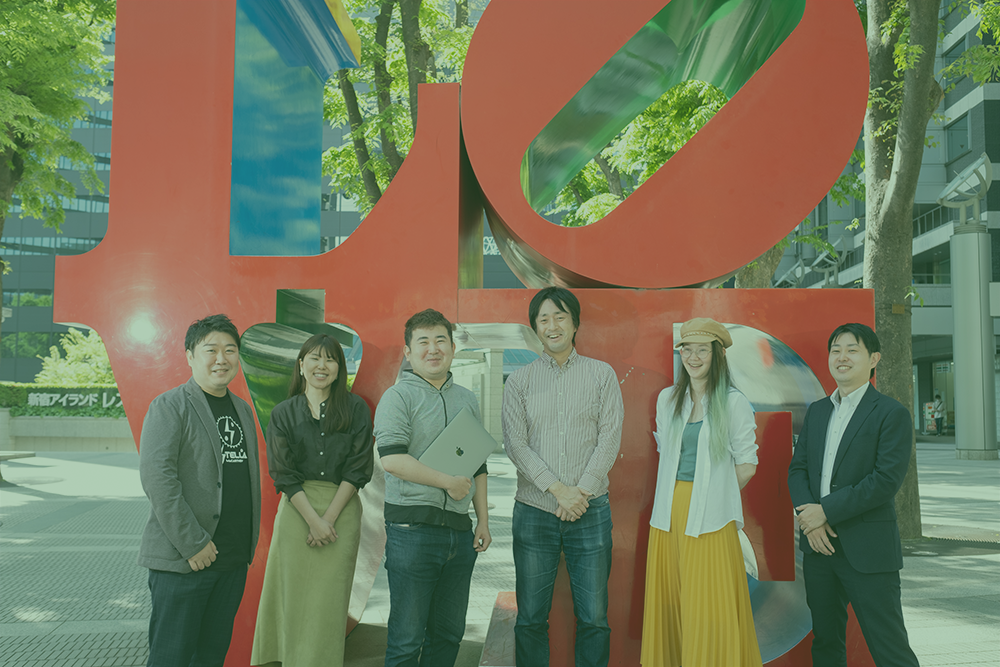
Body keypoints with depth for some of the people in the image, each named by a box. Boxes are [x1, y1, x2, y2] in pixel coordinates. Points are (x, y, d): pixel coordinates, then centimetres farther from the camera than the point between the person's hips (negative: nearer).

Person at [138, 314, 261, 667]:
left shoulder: (242, 410, 14)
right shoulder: (169, 406, -8)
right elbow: (156, 476, -17)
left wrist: (249, 542, 13)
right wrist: (191, 543, -19)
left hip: (234, 560, 7)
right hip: (182, 559, -6)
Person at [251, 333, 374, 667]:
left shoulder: (356, 409, 5)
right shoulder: (284, 413, 6)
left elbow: (358, 468, -1)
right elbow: (282, 472, 0)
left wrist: (329, 517, -9)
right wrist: (313, 519, -10)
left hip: (342, 512, 0)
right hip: (297, 511, 1)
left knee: (329, 600, 1)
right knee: (295, 596, 2)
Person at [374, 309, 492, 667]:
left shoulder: (468, 400, 16)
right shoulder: (398, 397, -4)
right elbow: (391, 459, -17)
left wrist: (483, 521, 14)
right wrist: (447, 482, -13)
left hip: (460, 532, 6)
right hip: (413, 529, -6)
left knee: (448, 634, 13)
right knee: (407, 638, -1)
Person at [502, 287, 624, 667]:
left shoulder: (602, 375, 6)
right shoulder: (519, 381, 6)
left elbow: (610, 439, 0)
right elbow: (515, 444, -2)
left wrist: (581, 491, -10)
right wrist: (558, 489, -12)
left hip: (590, 511, 0)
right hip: (534, 511, 0)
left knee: (594, 618, 4)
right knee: (530, 618, 5)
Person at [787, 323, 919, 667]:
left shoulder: (892, 413, -7)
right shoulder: (817, 411, 13)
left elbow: (887, 480, -16)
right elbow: (797, 469, 10)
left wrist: (826, 511, -16)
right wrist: (809, 516, -8)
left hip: (867, 549, -6)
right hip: (819, 546, 6)